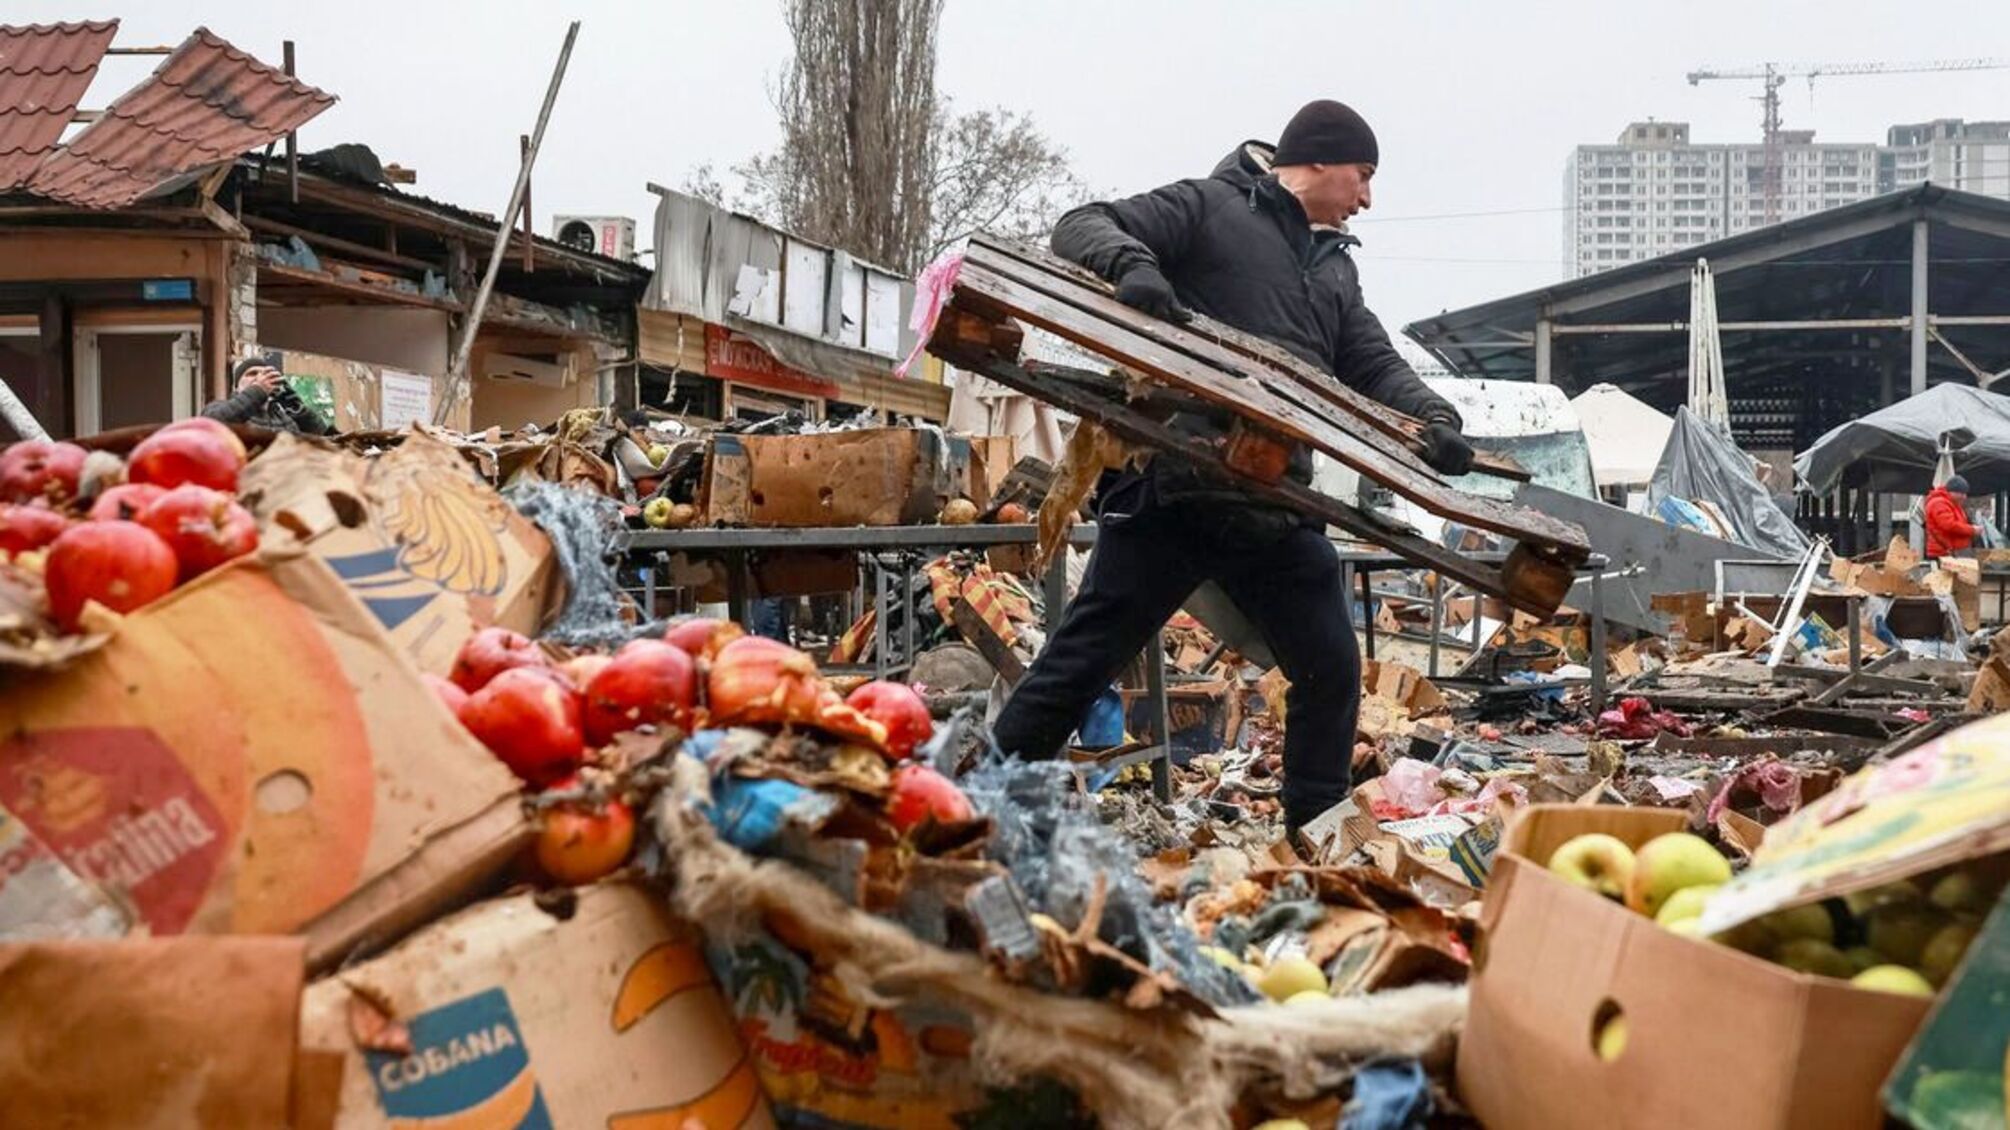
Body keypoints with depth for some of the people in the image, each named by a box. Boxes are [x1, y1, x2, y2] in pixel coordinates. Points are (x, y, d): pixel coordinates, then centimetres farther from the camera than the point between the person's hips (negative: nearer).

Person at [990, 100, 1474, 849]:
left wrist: (1432, 418, -3)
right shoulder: (1209, 208, 1)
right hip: (1173, 486, -7)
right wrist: (1131, 262, -29)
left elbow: (1375, 365, 18)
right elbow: (1082, 226, -6)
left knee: (1331, 671, 8)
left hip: (1276, 506, 7)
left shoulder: (1335, 265, 23)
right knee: (1086, 656, -4)